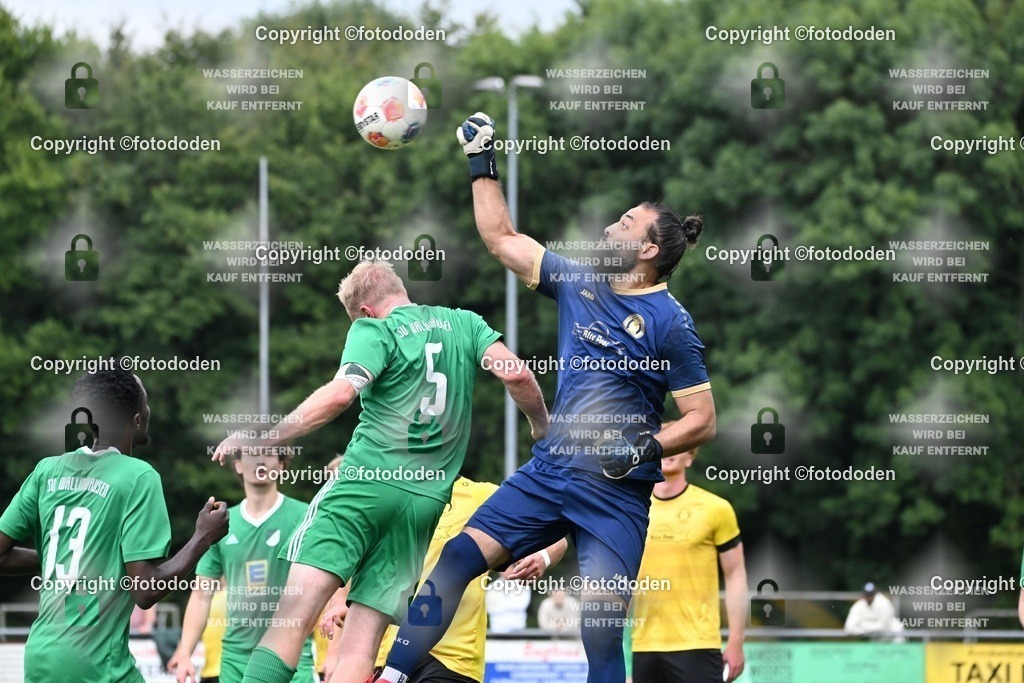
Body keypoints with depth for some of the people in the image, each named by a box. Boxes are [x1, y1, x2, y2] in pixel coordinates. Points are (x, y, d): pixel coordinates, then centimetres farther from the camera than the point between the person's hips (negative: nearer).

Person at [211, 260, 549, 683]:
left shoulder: (374, 331, 2)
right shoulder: (463, 324, 16)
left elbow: (339, 395, -14)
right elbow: (516, 374, 4)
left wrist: (261, 438, -11)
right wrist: (542, 426, 22)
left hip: (368, 480, -5)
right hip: (427, 501, 5)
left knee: (295, 612, -14)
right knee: (361, 644, 1)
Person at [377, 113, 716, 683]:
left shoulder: (670, 322, -8)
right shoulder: (578, 282, 8)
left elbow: (703, 420, -7)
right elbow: (501, 237, 17)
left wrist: (648, 448, -21)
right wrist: (483, 162, 16)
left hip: (616, 492, -6)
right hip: (549, 471, 6)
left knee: (602, 631, -12)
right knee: (459, 557, -8)